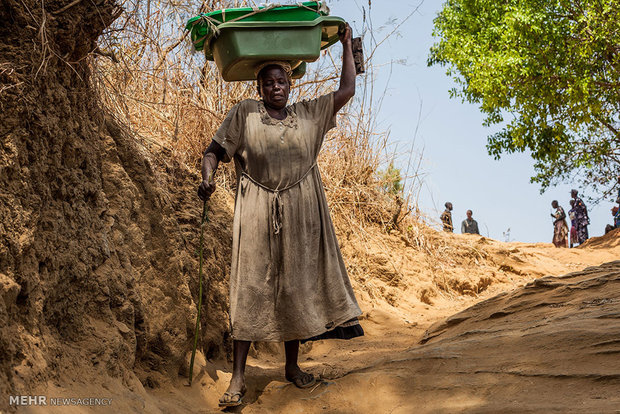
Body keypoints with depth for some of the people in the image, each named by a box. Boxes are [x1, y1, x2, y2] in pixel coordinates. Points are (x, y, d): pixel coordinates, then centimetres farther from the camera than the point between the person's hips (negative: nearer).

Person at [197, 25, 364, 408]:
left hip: (300, 213, 3)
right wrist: (207, 178, -15)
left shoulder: (309, 114, 12)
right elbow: (215, 149, 4)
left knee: (296, 285, 8)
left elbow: (347, 91, 13)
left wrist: (346, 45, 18)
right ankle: (238, 378, -4)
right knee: (251, 288, -6)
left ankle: (293, 365, 23)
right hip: (257, 214, -3)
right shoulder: (245, 113, 5)